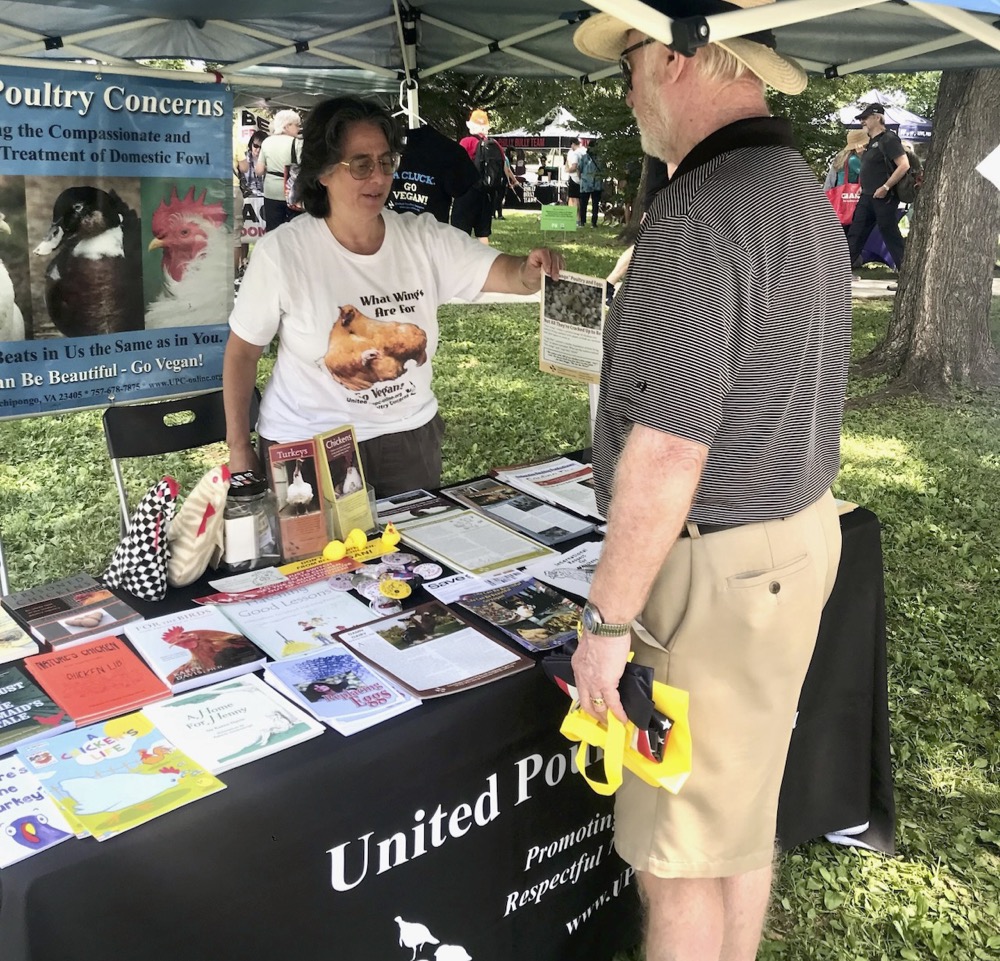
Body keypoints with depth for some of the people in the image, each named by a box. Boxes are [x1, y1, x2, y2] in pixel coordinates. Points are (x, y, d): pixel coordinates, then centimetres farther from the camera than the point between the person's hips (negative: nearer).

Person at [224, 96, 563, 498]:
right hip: (307, 446, -3)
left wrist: (529, 271, -37)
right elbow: (242, 350, -5)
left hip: (410, 435, 4)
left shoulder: (425, 239, -5)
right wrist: (239, 447, -5)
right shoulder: (282, 252, -13)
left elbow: (502, 273, -13)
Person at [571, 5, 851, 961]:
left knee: (674, 855, 7)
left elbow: (666, 456, -25)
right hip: (796, 529, 10)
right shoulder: (805, 194, 11)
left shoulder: (695, 217, -21)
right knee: (741, 824, 22)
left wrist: (606, 621, -15)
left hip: (719, 566, -10)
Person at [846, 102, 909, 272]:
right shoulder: (872, 141, 15)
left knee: (891, 236, -4)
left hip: (883, 198, -9)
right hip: (867, 197, 9)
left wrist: (886, 187, -21)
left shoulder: (888, 139, -12)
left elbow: (904, 165, -20)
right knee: (855, 234, 8)